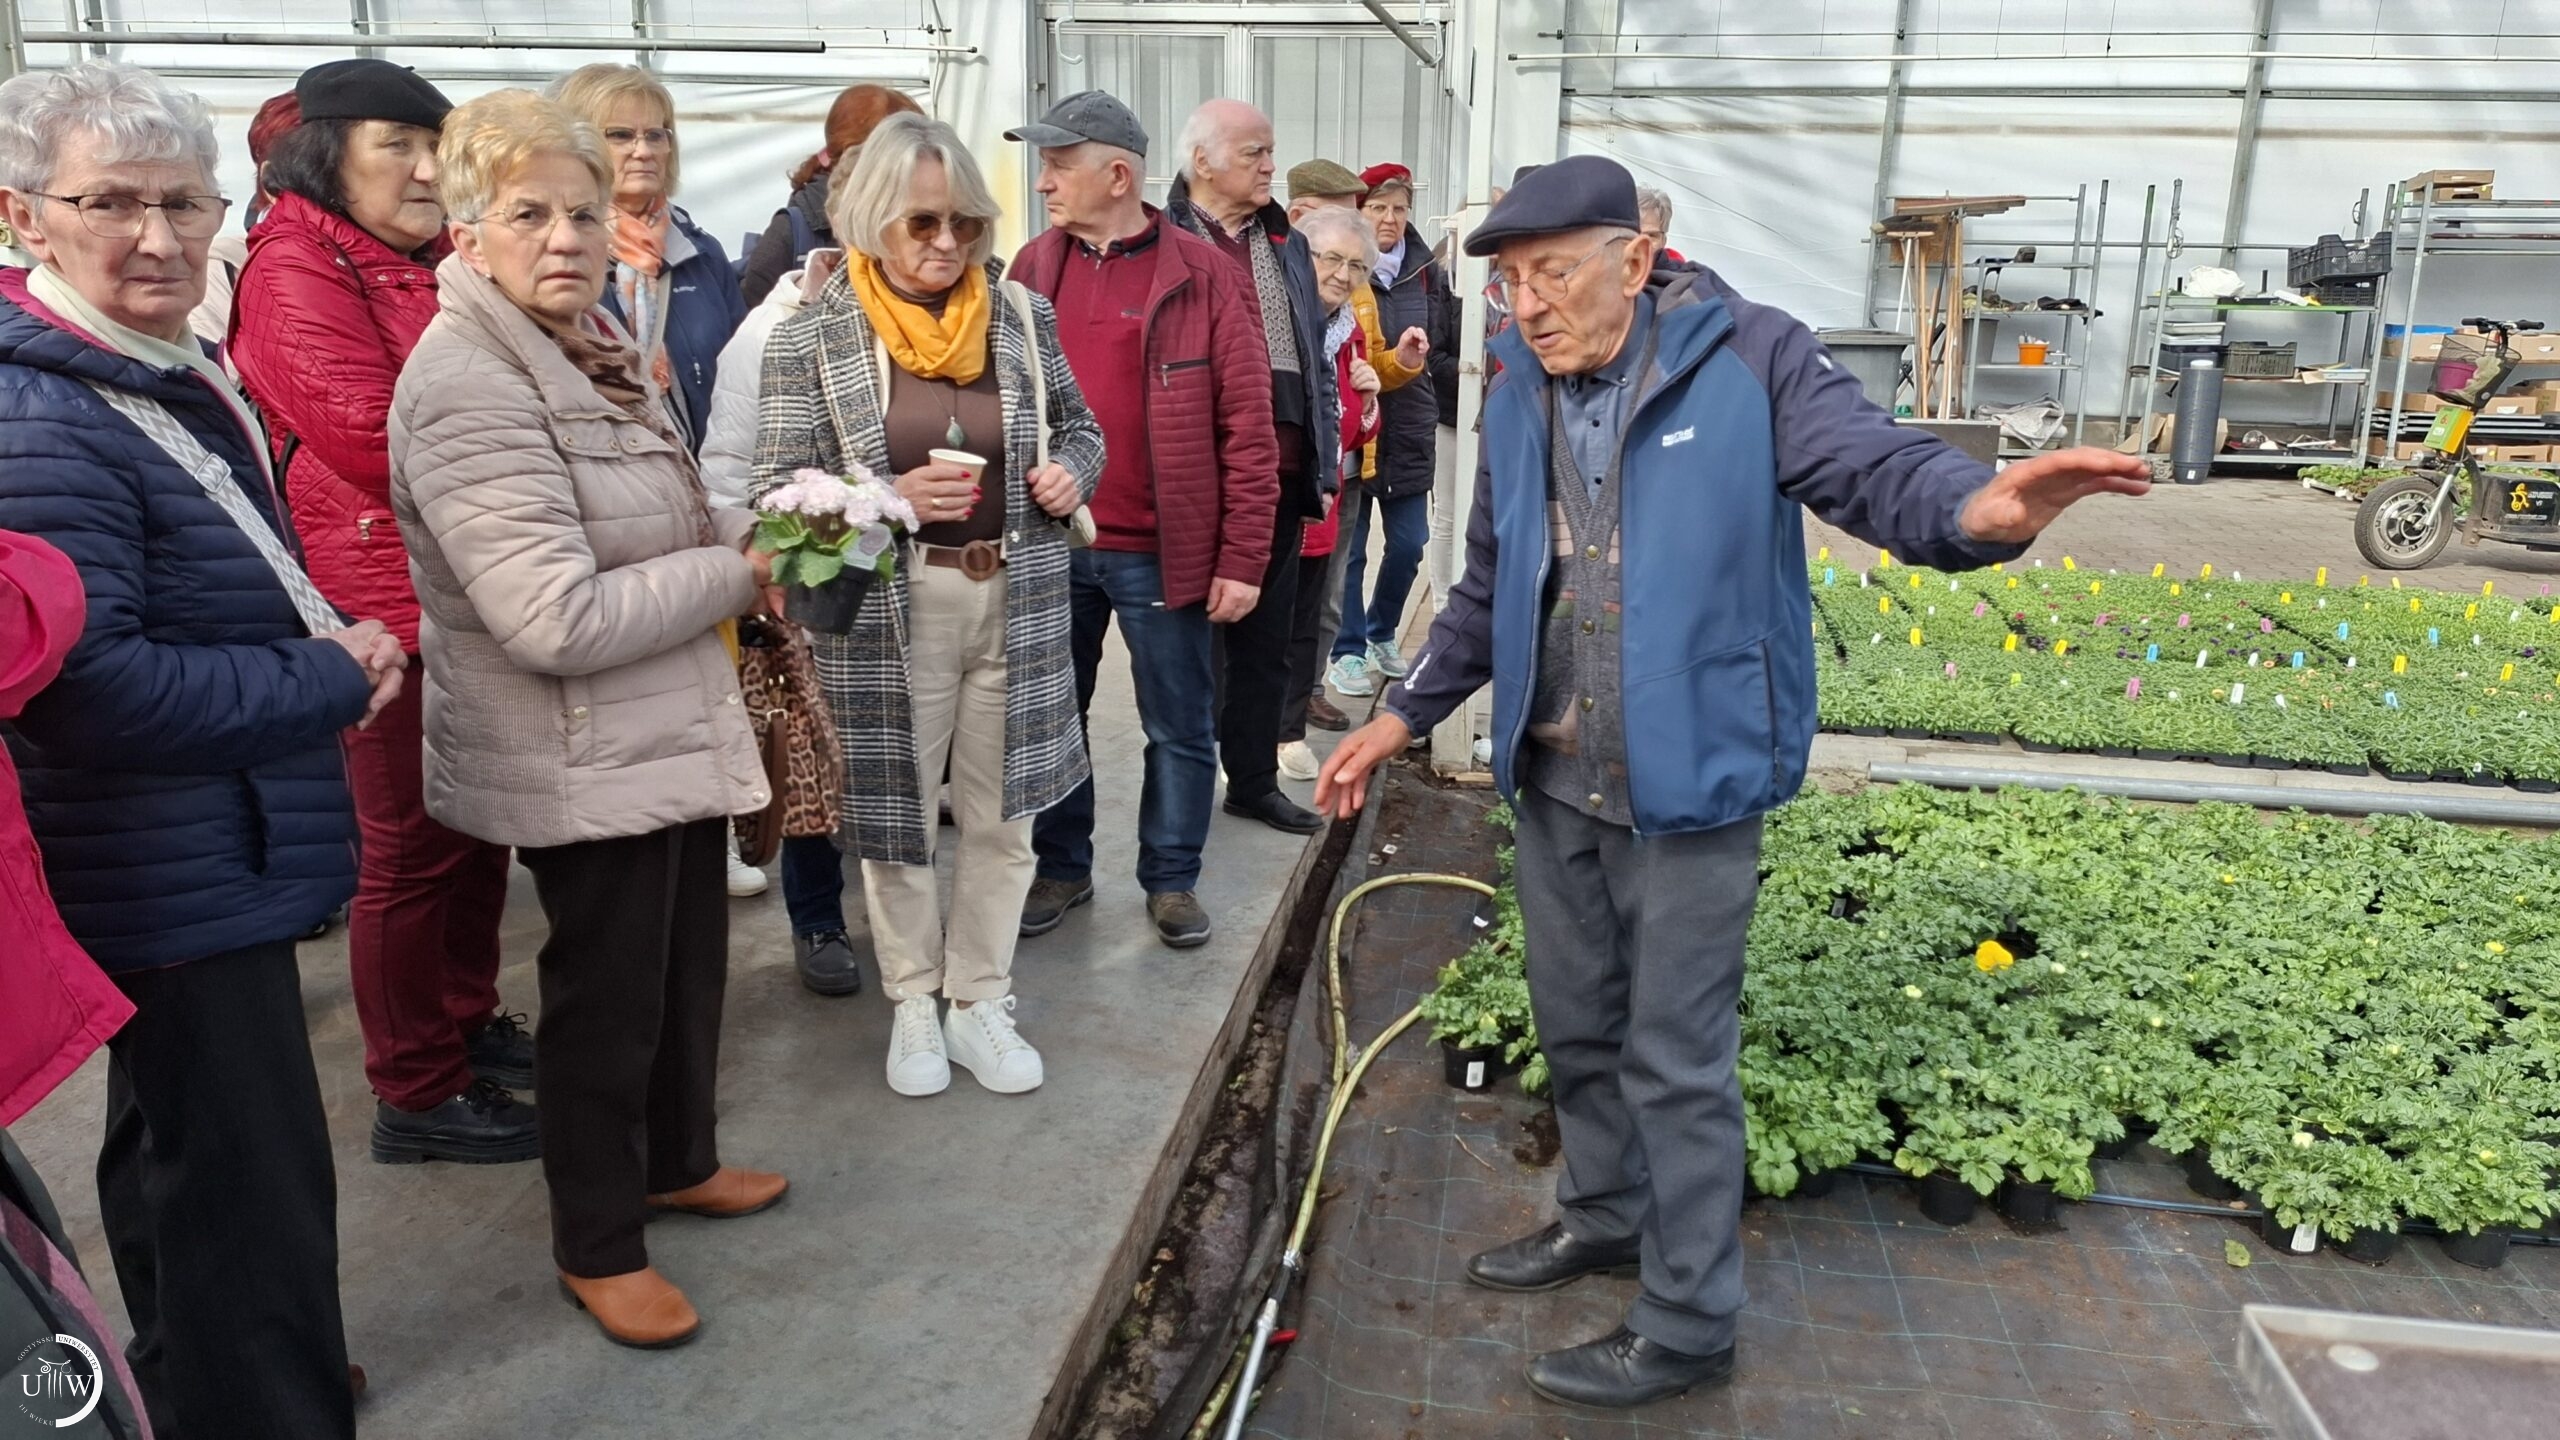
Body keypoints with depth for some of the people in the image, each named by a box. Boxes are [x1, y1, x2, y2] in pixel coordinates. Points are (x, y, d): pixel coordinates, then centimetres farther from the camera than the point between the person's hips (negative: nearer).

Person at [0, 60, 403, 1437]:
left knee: (170, 1151, 26)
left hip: (195, 865, 11)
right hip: (177, 876, -11)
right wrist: (333, 682, -18)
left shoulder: (182, 375, 9)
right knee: (251, 1188, -1)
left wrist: (324, 642, 3)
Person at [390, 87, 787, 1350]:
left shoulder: (593, 345, 7)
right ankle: (596, 1247, 29)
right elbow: (558, 619, -29)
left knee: (689, 962, 22)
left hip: (675, 732, 9)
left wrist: (754, 528, 4)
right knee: (605, 999, 7)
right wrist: (737, 575, -17)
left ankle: (678, 1161, 45)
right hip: (584, 761, -9)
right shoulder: (466, 386, -22)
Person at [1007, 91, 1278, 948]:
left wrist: (1242, 557, -10)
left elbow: (1247, 427, -7)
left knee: (1179, 726, 8)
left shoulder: (1201, 275, -6)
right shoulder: (1034, 268, 5)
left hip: (1161, 552, -3)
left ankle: (1172, 878, 26)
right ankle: (1060, 868, 32)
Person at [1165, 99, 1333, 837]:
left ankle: (1254, 780, 27)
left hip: (1281, 473, 6)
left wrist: (1325, 463, 10)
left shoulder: (1285, 244, 14)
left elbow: (1314, 360, 16)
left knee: (1265, 638, 14)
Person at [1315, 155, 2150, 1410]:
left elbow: (1869, 462, -20)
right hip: (1553, 781, 7)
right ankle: (1605, 1216, 46)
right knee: (1577, 1024, 22)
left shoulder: (1747, 358, -11)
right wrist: (1404, 712, 17)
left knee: (1677, 1059, 4)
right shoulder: (1522, 395, 7)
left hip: (1688, 782, -6)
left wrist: (1976, 508, -43)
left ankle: (1688, 1327, 23)